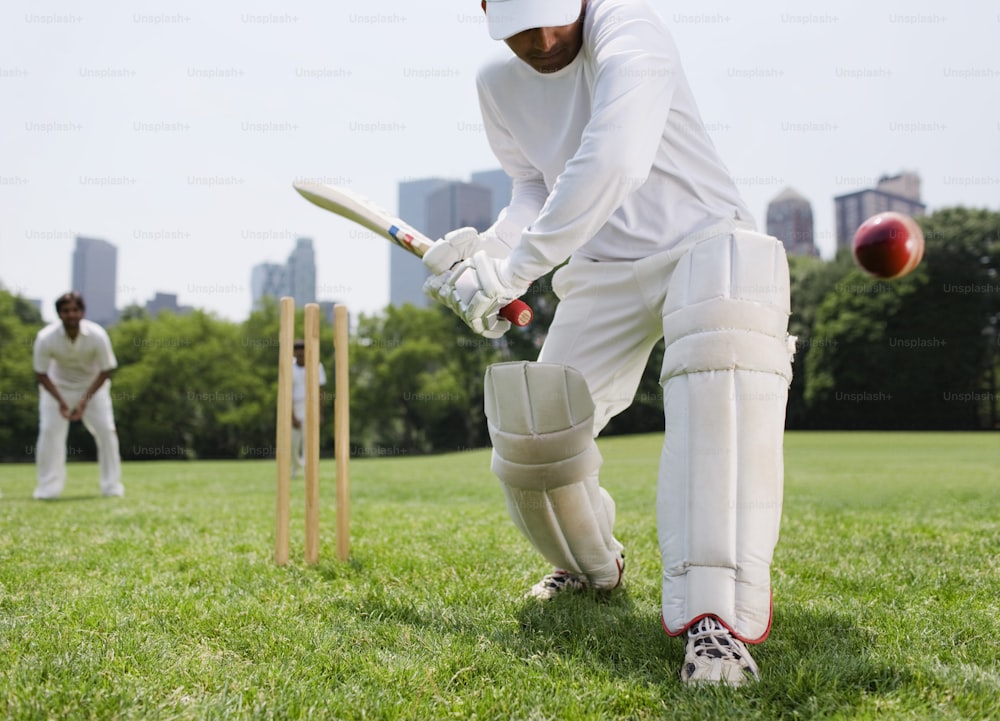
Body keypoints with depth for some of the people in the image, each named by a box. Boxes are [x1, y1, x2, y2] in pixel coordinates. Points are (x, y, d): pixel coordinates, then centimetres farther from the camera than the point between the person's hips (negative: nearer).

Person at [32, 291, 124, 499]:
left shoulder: (98, 336, -26)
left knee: (106, 430, -7)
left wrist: (85, 399, -23)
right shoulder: (46, 338, -26)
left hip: (93, 385, 0)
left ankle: (112, 487, 6)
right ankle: (48, 488, 2)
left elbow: (105, 371, -15)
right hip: (57, 386, 0)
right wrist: (61, 402, -24)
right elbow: (41, 374, -15)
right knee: (49, 431, -10)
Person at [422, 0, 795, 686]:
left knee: (723, 341, -40)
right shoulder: (499, 85, 2)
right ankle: (592, 568, 28)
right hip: (603, 275, 6)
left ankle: (716, 615, -44)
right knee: (528, 436, -7)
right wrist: (486, 249, -10)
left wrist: (511, 270, -35)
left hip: (706, 241, -5)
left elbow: (612, 164, -38)